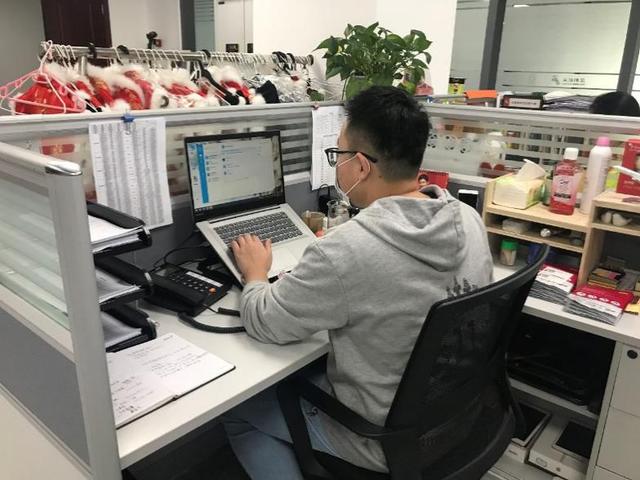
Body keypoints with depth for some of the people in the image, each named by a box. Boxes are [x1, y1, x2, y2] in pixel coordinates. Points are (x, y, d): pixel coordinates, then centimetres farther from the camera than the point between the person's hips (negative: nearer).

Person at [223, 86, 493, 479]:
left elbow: (263, 323, -18)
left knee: (238, 410, 16)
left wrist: (255, 274, 3)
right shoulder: (470, 220, -11)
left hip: (385, 439, -7)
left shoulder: (346, 251, -34)